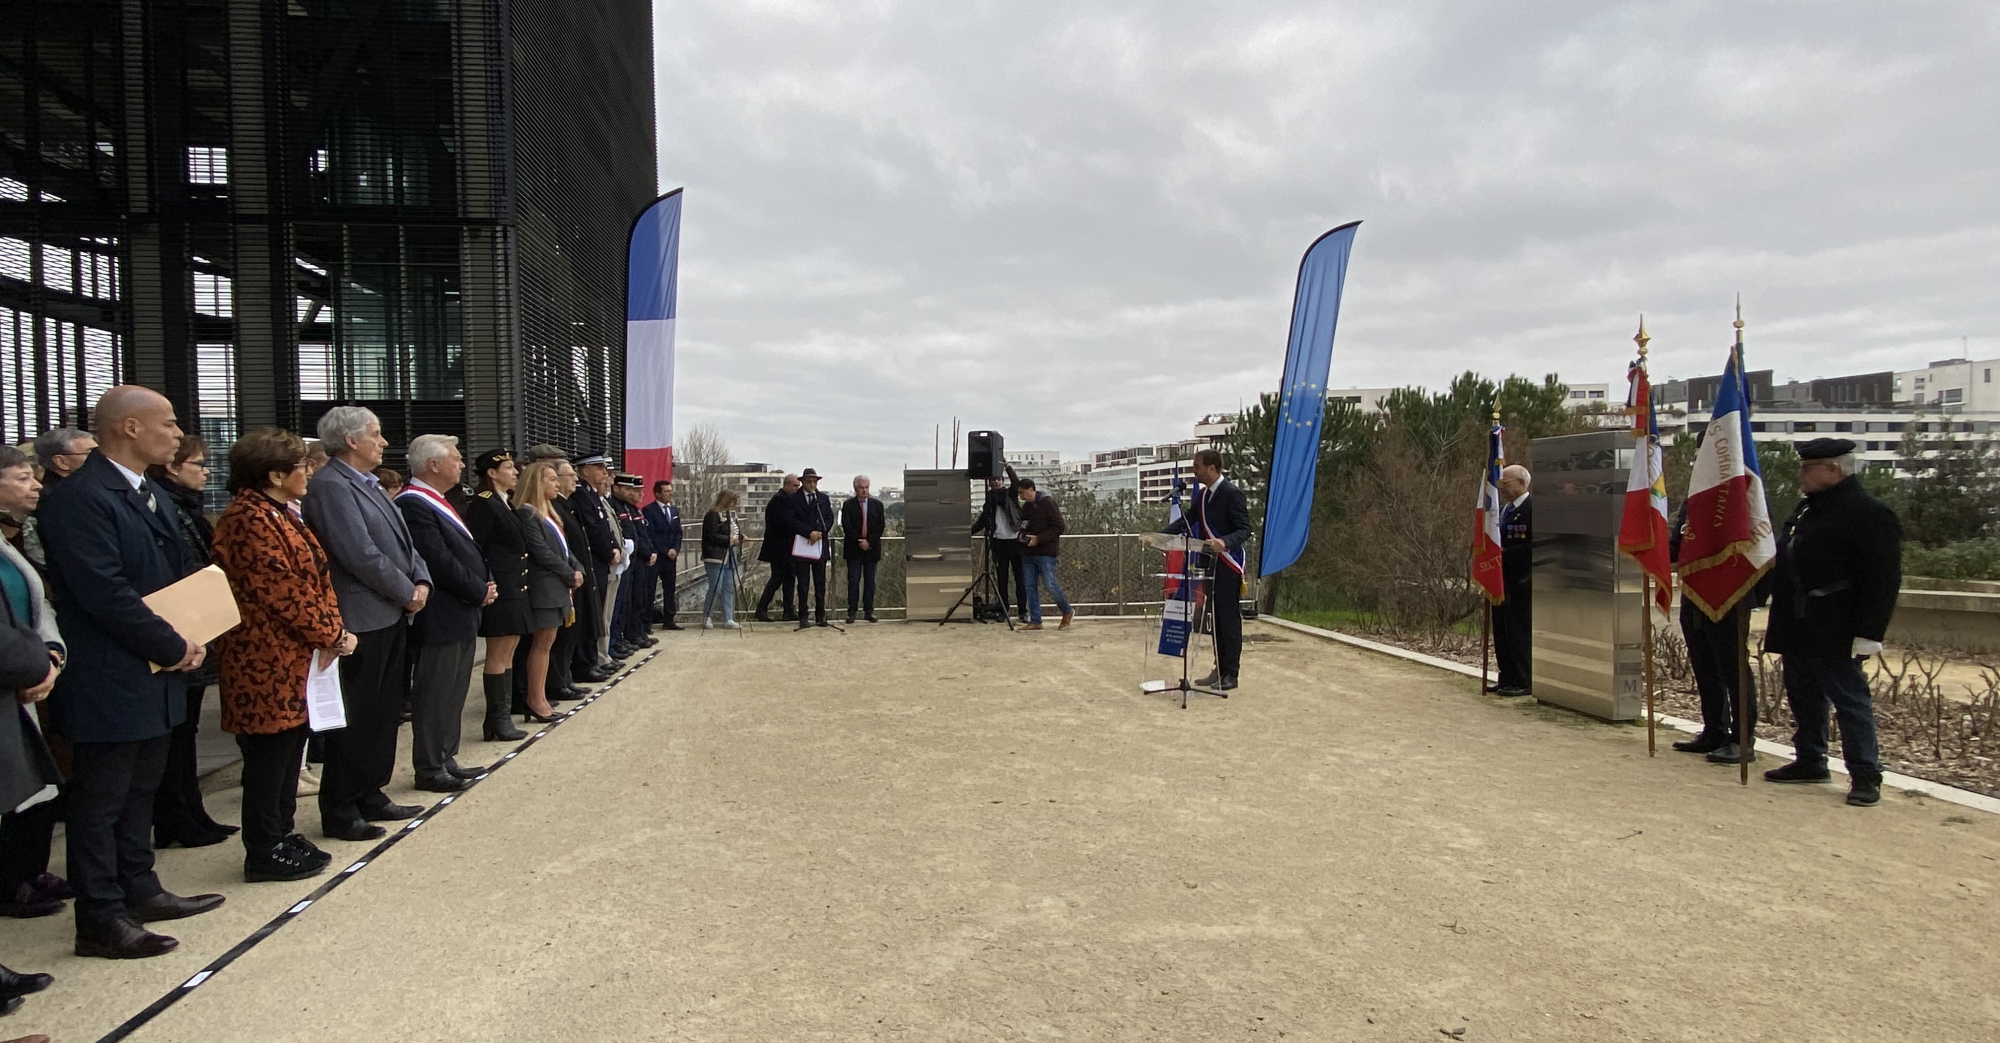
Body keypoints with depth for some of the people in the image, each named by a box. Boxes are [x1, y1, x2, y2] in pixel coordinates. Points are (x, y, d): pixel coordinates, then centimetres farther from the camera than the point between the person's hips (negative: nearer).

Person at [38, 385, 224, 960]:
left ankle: (139, 891, 32)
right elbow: (105, 592, -23)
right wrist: (173, 647, -17)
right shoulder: (79, 498, -18)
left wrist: (188, 641, 1)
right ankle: (101, 921, 12)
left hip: (155, 675, 9)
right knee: (100, 801, 2)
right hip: (109, 682, -9)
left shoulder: (152, 495, 13)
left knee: (139, 792, 19)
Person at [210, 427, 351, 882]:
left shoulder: (280, 515, 16)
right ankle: (265, 853, 10)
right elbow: (283, 593, -20)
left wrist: (334, 629, 1)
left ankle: (283, 836, 26)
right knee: (270, 752, 0)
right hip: (267, 661, -10)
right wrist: (331, 636, -12)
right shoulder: (248, 521, -17)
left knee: (290, 747, 15)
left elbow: (316, 578, 14)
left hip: (295, 658, 10)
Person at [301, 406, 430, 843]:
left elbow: (401, 543, 17)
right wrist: (407, 592, -11)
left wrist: (421, 581, 0)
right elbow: (361, 555, -21)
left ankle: (370, 795, 26)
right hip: (362, 621, -9)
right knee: (356, 718, -1)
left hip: (391, 616, 10)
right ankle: (339, 811, 9)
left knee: (385, 712, 15)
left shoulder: (367, 486, 16)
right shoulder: (331, 486, -14)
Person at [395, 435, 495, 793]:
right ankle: (429, 769, 9)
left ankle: (445, 759, 26)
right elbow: (439, 562, -21)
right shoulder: (413, 505, -17)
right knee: (435, 696, 0)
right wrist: (480, 591, -12)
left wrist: (486, 584, 2)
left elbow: (469, 550, 18)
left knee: (453, 695, 16)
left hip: (461, 616, 10)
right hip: (440, 619, -10)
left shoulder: (438, 502, 15)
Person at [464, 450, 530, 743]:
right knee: (498, 654, -4)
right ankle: (496, 721, 3)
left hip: (515, 588, 9)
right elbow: (474, 550, -16)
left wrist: (520, 586, 14)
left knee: (508, 654, 11)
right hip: (499, 588, -9)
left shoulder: (506, 504, 16)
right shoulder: (482, 504, -11)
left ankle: (502, 715, 17)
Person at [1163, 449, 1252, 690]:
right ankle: (1220, 669, 21)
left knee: (1229, 620, -2)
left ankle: (1231, 673, 5)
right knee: (1216, 619, 13)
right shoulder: (1203, 495, 11)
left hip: (1227, 566, -8)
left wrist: (1224, 542, -35)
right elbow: (1186, 521, 18)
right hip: (1210, 564, 8)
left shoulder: (1232, 493, -14)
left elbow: (1244, 530, -17)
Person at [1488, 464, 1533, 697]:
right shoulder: (1503, 509, 15)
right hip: (1502, 581, 9)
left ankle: (1523, 682, 4)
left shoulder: (1531, 509, -13)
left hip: (1520, 583, -9)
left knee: (1520, 631, -3)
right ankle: (1507, 678, 20)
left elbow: (1533, 547, -19)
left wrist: (1505, 553, -19)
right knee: (1501, 631, 12)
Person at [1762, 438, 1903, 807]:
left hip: (1833, 636, -9)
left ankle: (1866, 776, 4)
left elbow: (1882, 581, -17)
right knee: (1803, 698, 16)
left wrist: (1868, 635, -21)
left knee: (1850, 700, -2)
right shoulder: (1808, 508, 15)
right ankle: (1810, 761, 27)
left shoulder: (1869, 514, -13)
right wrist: (1779, 622, 20)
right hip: (1797, 631, 9)